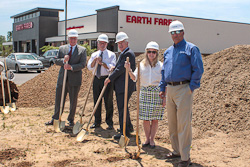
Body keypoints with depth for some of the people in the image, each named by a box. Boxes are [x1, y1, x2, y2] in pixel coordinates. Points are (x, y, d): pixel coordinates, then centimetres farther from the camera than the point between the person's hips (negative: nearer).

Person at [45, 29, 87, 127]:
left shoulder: (82, 50, 2)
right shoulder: (62, 48, 11)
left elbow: (83, 64, -8)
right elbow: (56, 61, 7)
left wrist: (71, 67, -21)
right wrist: (63, 60, -14)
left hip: (74, 79, -2)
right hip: (62, 78, 3)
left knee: (73, 101, 6)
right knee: (59, 99, 8)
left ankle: (71, 120, 20)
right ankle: (55, 119, 21)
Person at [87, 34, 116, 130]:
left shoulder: (111, 55, 2)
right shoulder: (94, 55, 14)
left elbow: (112, 67, -11)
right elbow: (89, 67, 4)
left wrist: (102, 63, -19)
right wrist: (95, 60, -10)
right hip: (96, 79, 4)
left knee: (108, 102, -1)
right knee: (96, 101, 8)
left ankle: (109, 123, 9)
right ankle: (97, 122, 19)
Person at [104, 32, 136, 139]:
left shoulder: (128, 54, -13)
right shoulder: (123, 54, 20)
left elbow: (121, 69, -17)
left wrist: (110, 78, -10)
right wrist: (114, 68, 3)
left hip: (125, 86, -11)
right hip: (121, 86, 11)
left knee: (122, 107, -9)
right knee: (122, 107, 18)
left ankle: (124, 132, -3)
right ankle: (129, 127, 32)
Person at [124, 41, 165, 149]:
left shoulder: (160, 66, 0)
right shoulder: (142, 65, 5)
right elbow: (134, 78, -5)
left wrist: (164, 97, -4)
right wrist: (129, 70, -23)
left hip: (157, 94, -1)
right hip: (144, 93, 2)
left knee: (155, 119, 3)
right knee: (145, 118, 5)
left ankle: (152, 140, 16)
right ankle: (147, 139, 20)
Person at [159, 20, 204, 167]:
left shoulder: (191, 48, -3)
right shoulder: (168, 51, 17)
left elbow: (198, 70, -8)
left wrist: (191, 87, -13)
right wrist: (162, 88, 16)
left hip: (184, 89, -7)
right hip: (170, 89, 7)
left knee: (183, 123, -8)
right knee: (172, 123, 12)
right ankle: (177, 151, 25)